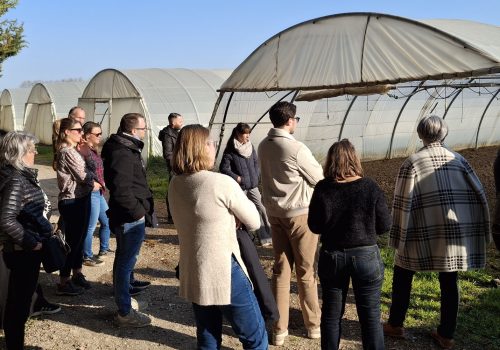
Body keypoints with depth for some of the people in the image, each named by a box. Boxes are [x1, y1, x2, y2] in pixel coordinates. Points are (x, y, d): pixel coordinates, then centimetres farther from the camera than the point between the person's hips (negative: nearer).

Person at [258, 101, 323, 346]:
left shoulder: (263, 146, 1)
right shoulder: (296, 149, -20)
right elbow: (319, 179, -8)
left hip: (274, 212, 6)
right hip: (300, 213, -6)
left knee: (280, 269, 11)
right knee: (305, 271, 8)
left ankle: (279, 329, 15)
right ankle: (313, 325, 23)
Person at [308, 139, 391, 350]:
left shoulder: (322, 189, -10)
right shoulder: (370, 187, -11)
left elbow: (315, 226, -2)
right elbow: (385, 225, -5)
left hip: (331, 257, 1)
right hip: (366, 256, -1)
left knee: (331, 314, 16)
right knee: (370, 316, 10)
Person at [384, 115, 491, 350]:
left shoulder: (412, 163, -6)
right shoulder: (458, 160, 5)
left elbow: (401, 203, -9)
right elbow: (479, 196, 5)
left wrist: (397, 238, -1)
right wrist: (480, 232, 13)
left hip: (423, 234, -3)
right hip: (456, 234, 3)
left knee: (402, 276, 15)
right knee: (449, 282, 14)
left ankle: (395, 325, 26)